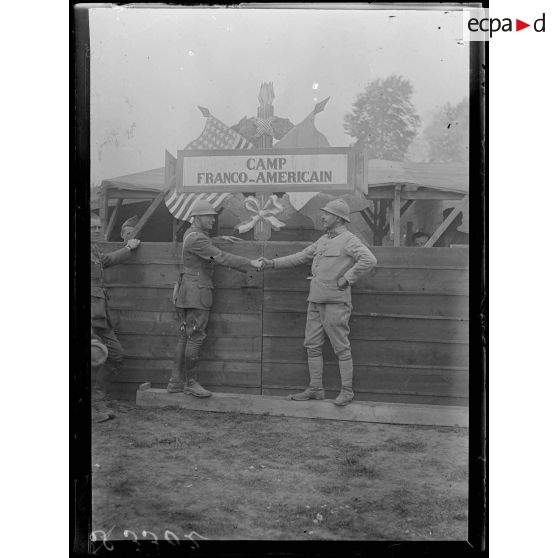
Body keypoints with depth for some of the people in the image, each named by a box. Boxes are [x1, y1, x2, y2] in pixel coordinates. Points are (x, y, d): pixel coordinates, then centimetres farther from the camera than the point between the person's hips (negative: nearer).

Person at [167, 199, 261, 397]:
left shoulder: (192, 233, 16)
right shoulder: (196, 239, -16)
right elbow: (221, 258, -24)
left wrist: (219, 238, 22)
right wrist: (249, 263, -22)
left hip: (187, 291, 10)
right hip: (197, 292, -10)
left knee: (185, 337, 10)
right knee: (196, 337, -6)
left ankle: (176, 382, 12)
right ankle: (191, 383, -1)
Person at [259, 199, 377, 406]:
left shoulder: (348, 240, -9)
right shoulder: (323, 240, 16)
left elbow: (369, 260, -23)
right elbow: (301, 257, 21)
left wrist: (345, 280, -19)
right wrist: (274, 263, 16)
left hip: (335, 302, -8)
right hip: (315, 301, 9)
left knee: (341, 348, 0)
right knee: (312, 346, 9)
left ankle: (347, 390, 9)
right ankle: (315, 389, 16)